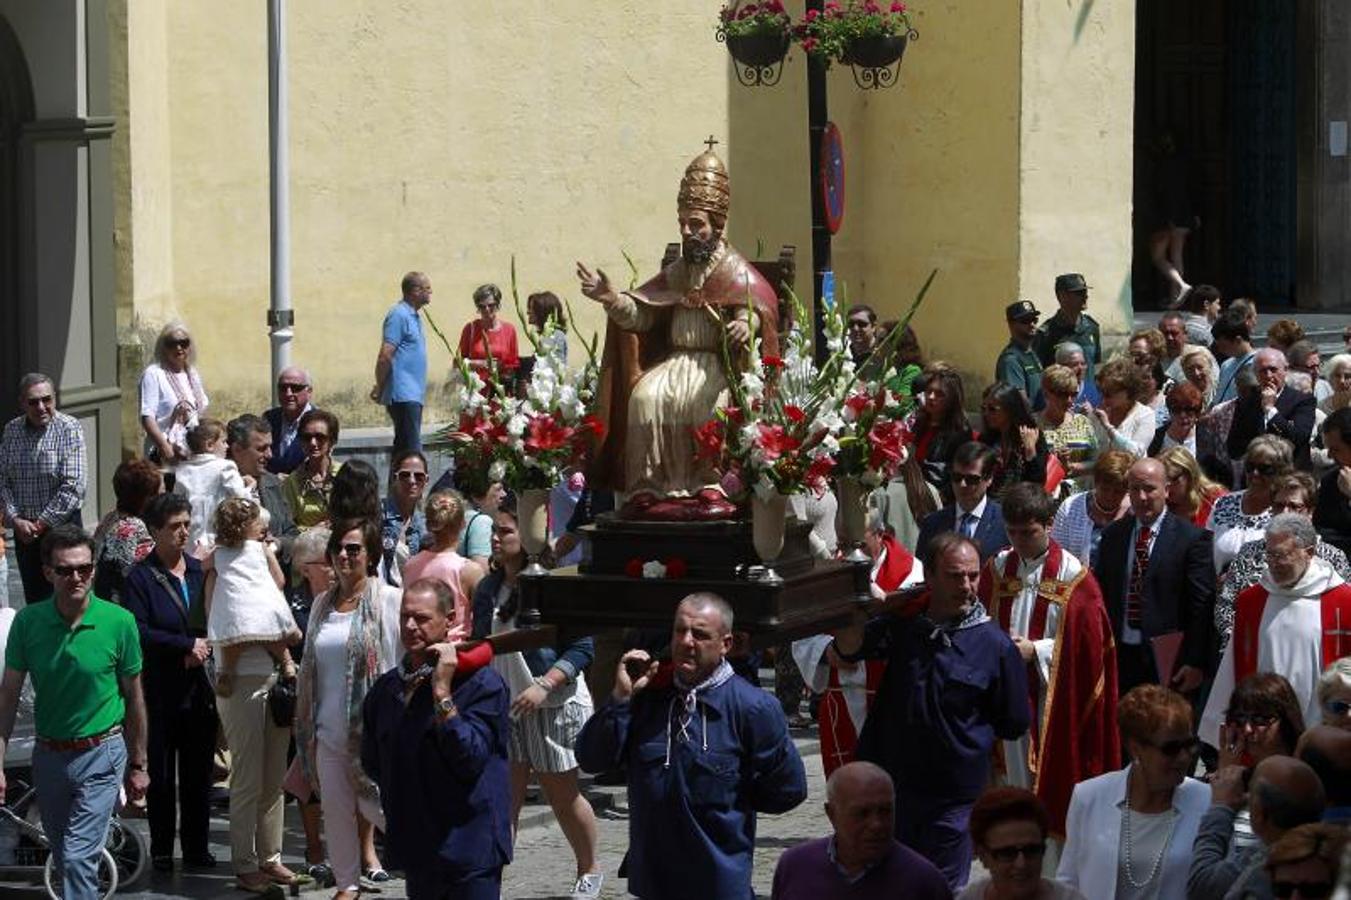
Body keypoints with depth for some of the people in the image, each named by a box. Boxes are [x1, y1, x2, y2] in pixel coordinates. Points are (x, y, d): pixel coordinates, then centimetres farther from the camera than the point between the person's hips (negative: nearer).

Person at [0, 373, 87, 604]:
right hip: (24, 530, 4)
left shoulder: (69, 429, -10)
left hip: (61, 525, -4)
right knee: (33, 597, 9)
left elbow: (73, 487, -16)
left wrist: (42, 523, -13)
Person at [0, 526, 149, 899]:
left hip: (101, 755, -3)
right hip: (49, 755, 3)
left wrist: (137, 765, 5)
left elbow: (134, 696, -1)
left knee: (78, 858, -14)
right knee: (65, 858, 18)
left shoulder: (119, 622, -11)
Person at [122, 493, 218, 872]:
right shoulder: (141, 577, -4)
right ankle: (162, 850, 13)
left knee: (199, 770, 7)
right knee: (161, 772, 4)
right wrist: (188, 645, -14)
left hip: (200, 687, 4)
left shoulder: (200, 571, 9)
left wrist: (203, 649, -8)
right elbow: (139, 630, -14)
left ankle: (197, 847, 17)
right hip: (160, 691, -3)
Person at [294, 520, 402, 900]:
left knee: (379, 804, -7)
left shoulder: (389, 600, -5)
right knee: (337, 808, 10)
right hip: (330, 727, 5)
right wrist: (307, 726, 17)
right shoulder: (322, 604, 12)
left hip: (372, 725, -5)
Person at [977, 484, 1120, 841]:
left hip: (1056, 695, -4)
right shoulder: (998, 568, 6)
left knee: (1054, 782, 0)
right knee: (1018, 775, 11)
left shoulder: (1072, 575, -8)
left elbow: (1086, 642, -9)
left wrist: (1036, 650, -17)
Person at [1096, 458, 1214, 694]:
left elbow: (1202, 606, -7)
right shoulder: (1113, 535, 11)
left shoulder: (1192, 538, -5)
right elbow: (1101, 594, 15)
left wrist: (1196, 663, -12)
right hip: (1120, 656, 4)